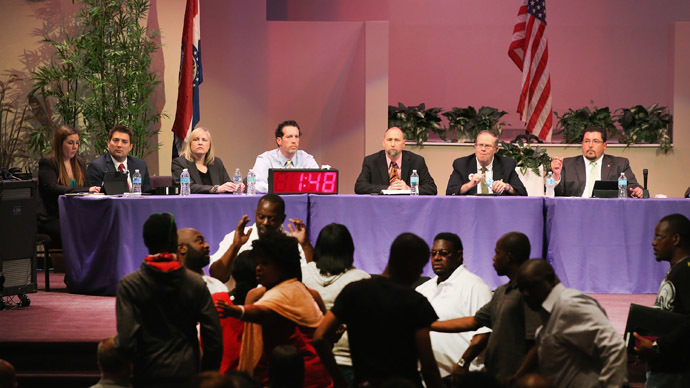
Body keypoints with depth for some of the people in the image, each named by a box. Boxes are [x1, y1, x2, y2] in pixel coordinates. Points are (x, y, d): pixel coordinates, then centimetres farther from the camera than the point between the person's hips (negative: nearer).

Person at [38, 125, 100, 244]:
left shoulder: (79, 162, 21)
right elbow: (53, 189, -14)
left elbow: (87, 186, 25)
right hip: (53, 219, -6)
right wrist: (86, 190, -22)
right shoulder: (47, 163, 0)